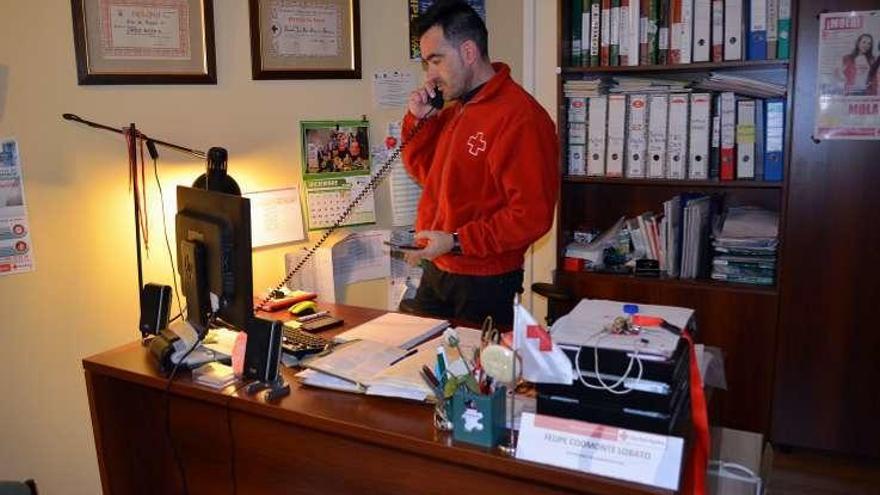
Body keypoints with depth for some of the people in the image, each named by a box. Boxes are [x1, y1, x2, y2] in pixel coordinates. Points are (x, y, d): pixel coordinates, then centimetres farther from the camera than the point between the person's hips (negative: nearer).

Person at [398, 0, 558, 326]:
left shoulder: (520, 117, -19)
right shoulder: (455, 109, 9)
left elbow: (532, 216, -22)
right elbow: (425, 173, 17)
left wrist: (456, 242, -24)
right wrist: (418, 120, 1)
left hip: (483, 285, -8)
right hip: (435, 271, 8)